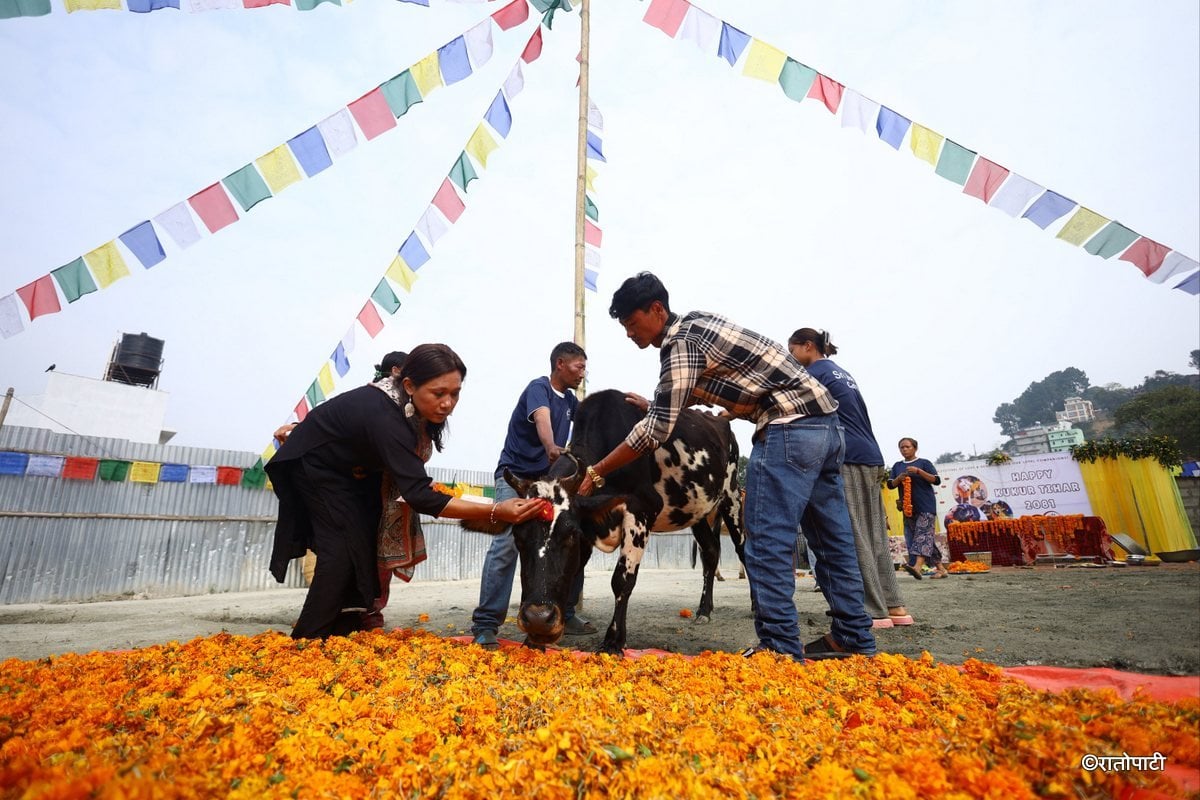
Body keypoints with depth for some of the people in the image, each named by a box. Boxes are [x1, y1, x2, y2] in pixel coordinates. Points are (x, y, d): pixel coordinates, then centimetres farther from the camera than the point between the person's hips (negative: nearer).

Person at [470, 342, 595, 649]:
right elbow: (542, 418, -32)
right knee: (507, 544, -18)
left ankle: (565, 614, 18)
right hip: (515, 476, -7)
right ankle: (485, 625, -11)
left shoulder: (569, 399, 11)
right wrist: (551, 448, -52)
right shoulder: (539, 387, -11)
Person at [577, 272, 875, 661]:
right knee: (833, 538, 15)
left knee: (768, 542, -4)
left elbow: (656, 430, -14)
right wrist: (654, 405, 27)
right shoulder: (696, 323, 16)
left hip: (789, 428, -10)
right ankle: (853, 639, 26)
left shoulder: (680, 343, -12)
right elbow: (701, 389, 29)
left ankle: (780, 647, 3)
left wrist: (596, 472, -8)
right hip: (824, 419, 10)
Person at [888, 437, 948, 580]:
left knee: (923, 533, -18)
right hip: (908, 507, 5)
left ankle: (917, 566, -34)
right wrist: (899, 478, -11)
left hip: (925, 506, -5)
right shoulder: (897, 466, 15)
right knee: (911, 536, 2)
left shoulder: (924, 463, 5)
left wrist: (918, 471, -16)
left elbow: (936, 480, -3)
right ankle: (941, 568, 12)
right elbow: (890, 485, 10)